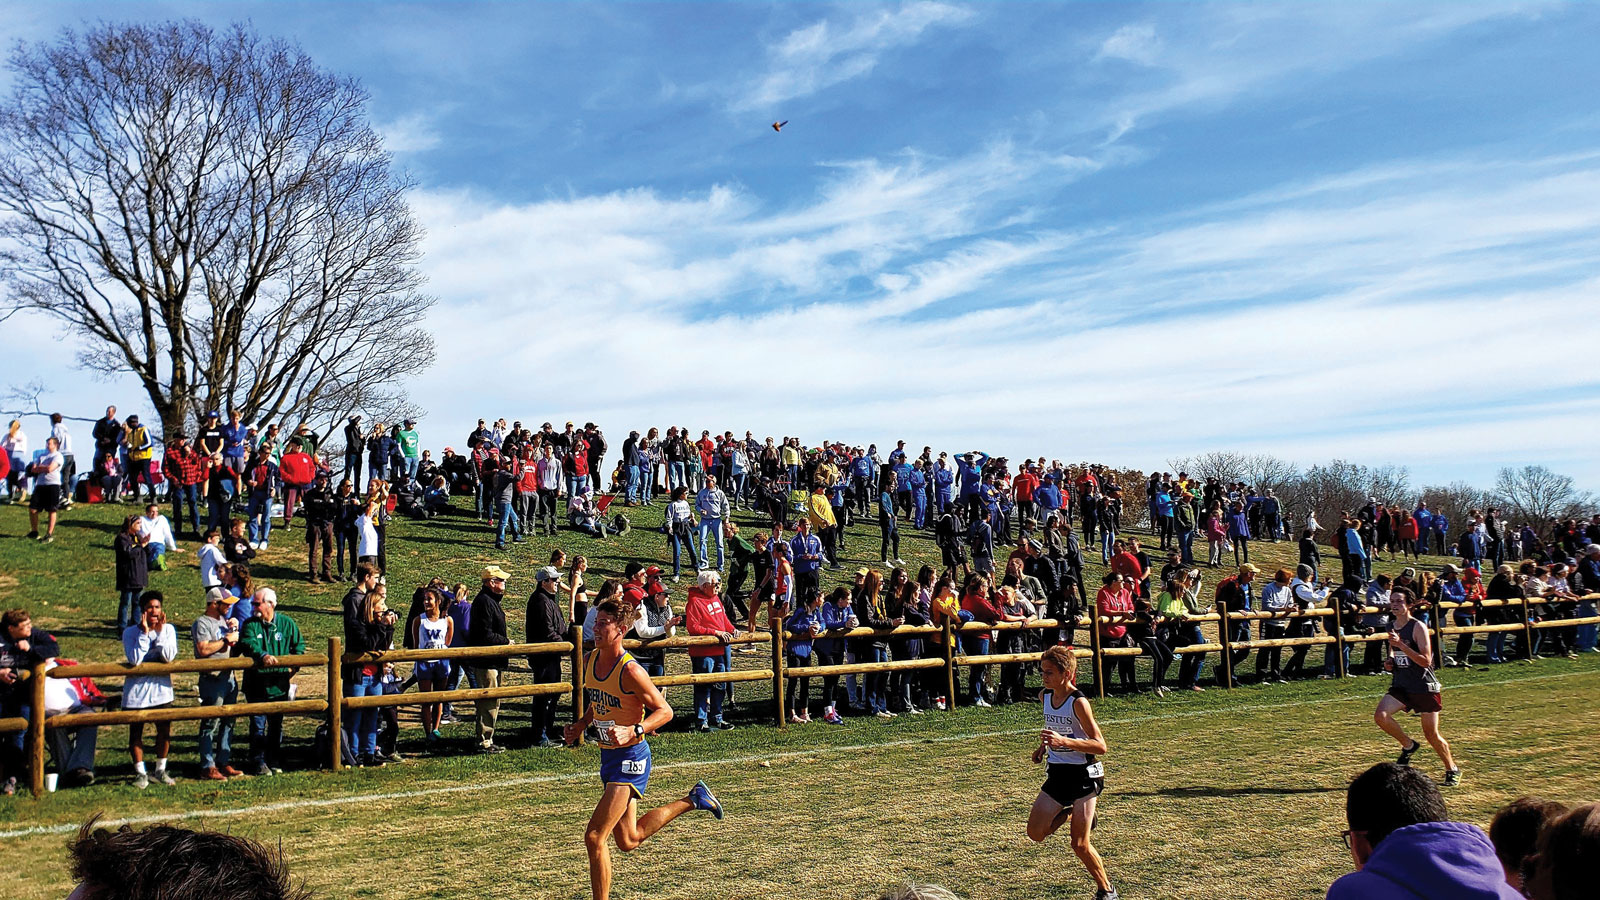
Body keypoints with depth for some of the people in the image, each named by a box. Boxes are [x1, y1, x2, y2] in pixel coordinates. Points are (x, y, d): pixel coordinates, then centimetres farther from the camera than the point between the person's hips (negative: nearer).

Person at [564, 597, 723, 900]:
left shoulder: (630, 671, -21)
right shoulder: (590, 661, 2)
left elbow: (665, 711, -16)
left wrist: (633, 731, -29)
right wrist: (580, 725, 4)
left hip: (631, 757, -9)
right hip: (608, 755, 9)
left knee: (594, 837, -14)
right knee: (629, 840, 20)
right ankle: (692, 800, 35)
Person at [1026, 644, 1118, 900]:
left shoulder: (1078, 702, -19)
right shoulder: (1044, 696, 2)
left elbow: (1101, 746, -22)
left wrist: (1064, 741, -33)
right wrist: (1044, 745, 9)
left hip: (1083, 774, -7)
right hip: (1056, 773, 7)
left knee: (1080, 844, -5)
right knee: (1035, 834, 1)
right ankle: (1070, 813, 26)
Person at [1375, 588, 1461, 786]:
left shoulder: (1418, 627, -14)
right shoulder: (1392, 628, 6)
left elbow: (1426, 661, -22)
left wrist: (1401, 645, -30)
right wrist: (1389, 662, 2)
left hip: (1425, 687, -6)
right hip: (1401, 685, 6)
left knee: (1431, 734, 1)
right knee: (1380, 716, -17)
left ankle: (1452, 770, 25)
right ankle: (1408, 746, 8)